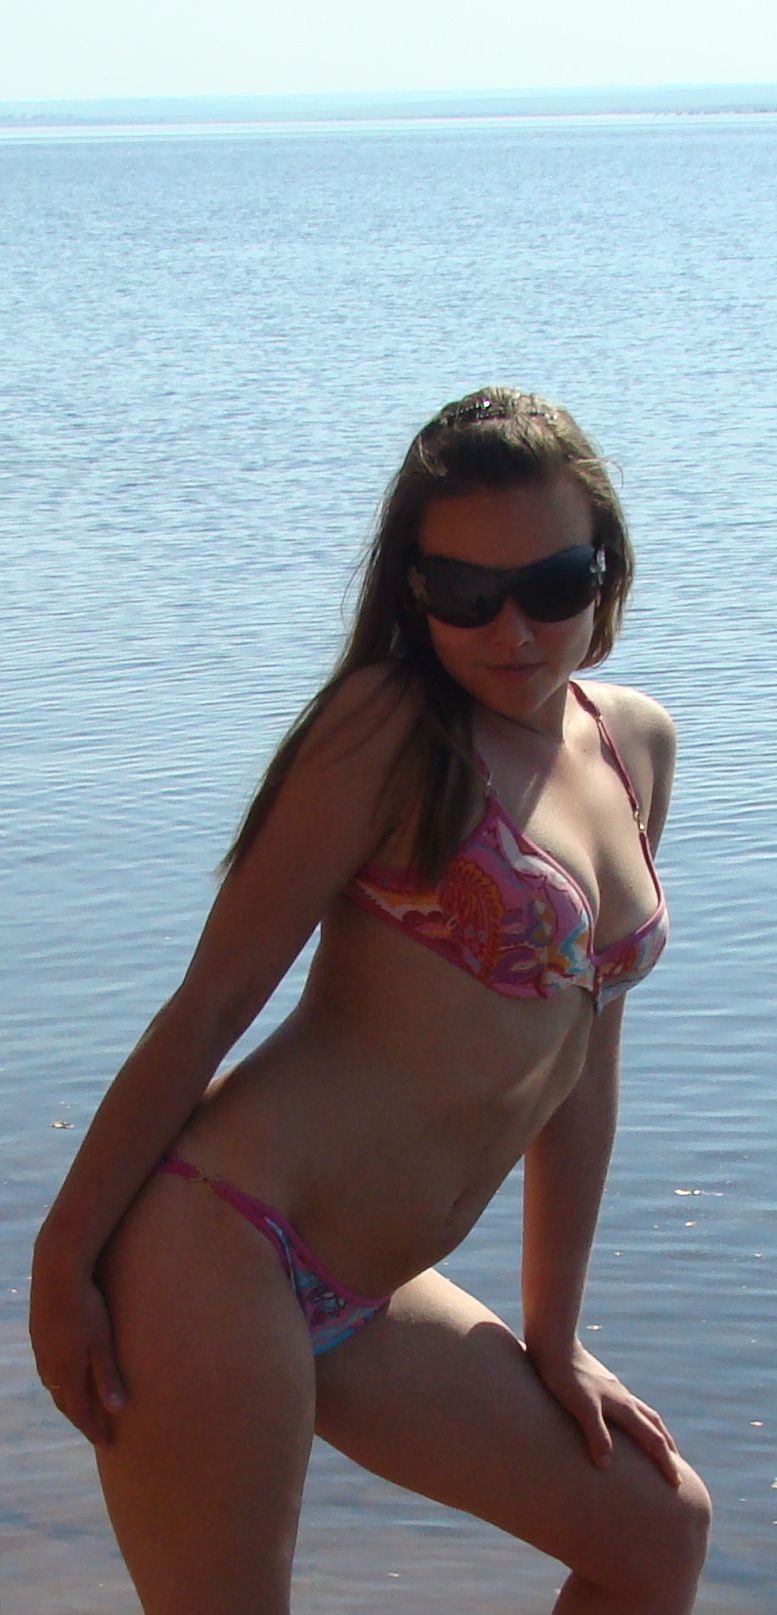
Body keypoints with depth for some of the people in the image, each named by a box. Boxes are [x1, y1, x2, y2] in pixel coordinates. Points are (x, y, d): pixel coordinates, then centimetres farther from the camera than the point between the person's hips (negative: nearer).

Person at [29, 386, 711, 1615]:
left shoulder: (637, 748, 10)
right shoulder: (394, 727, -10)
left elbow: (583, 1053, 15)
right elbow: (213, 1002, -10)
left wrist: (553, 1338, 17)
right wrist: (64, 1259, -9)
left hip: (355, 1307, 8)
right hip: (222, 1249, -8)